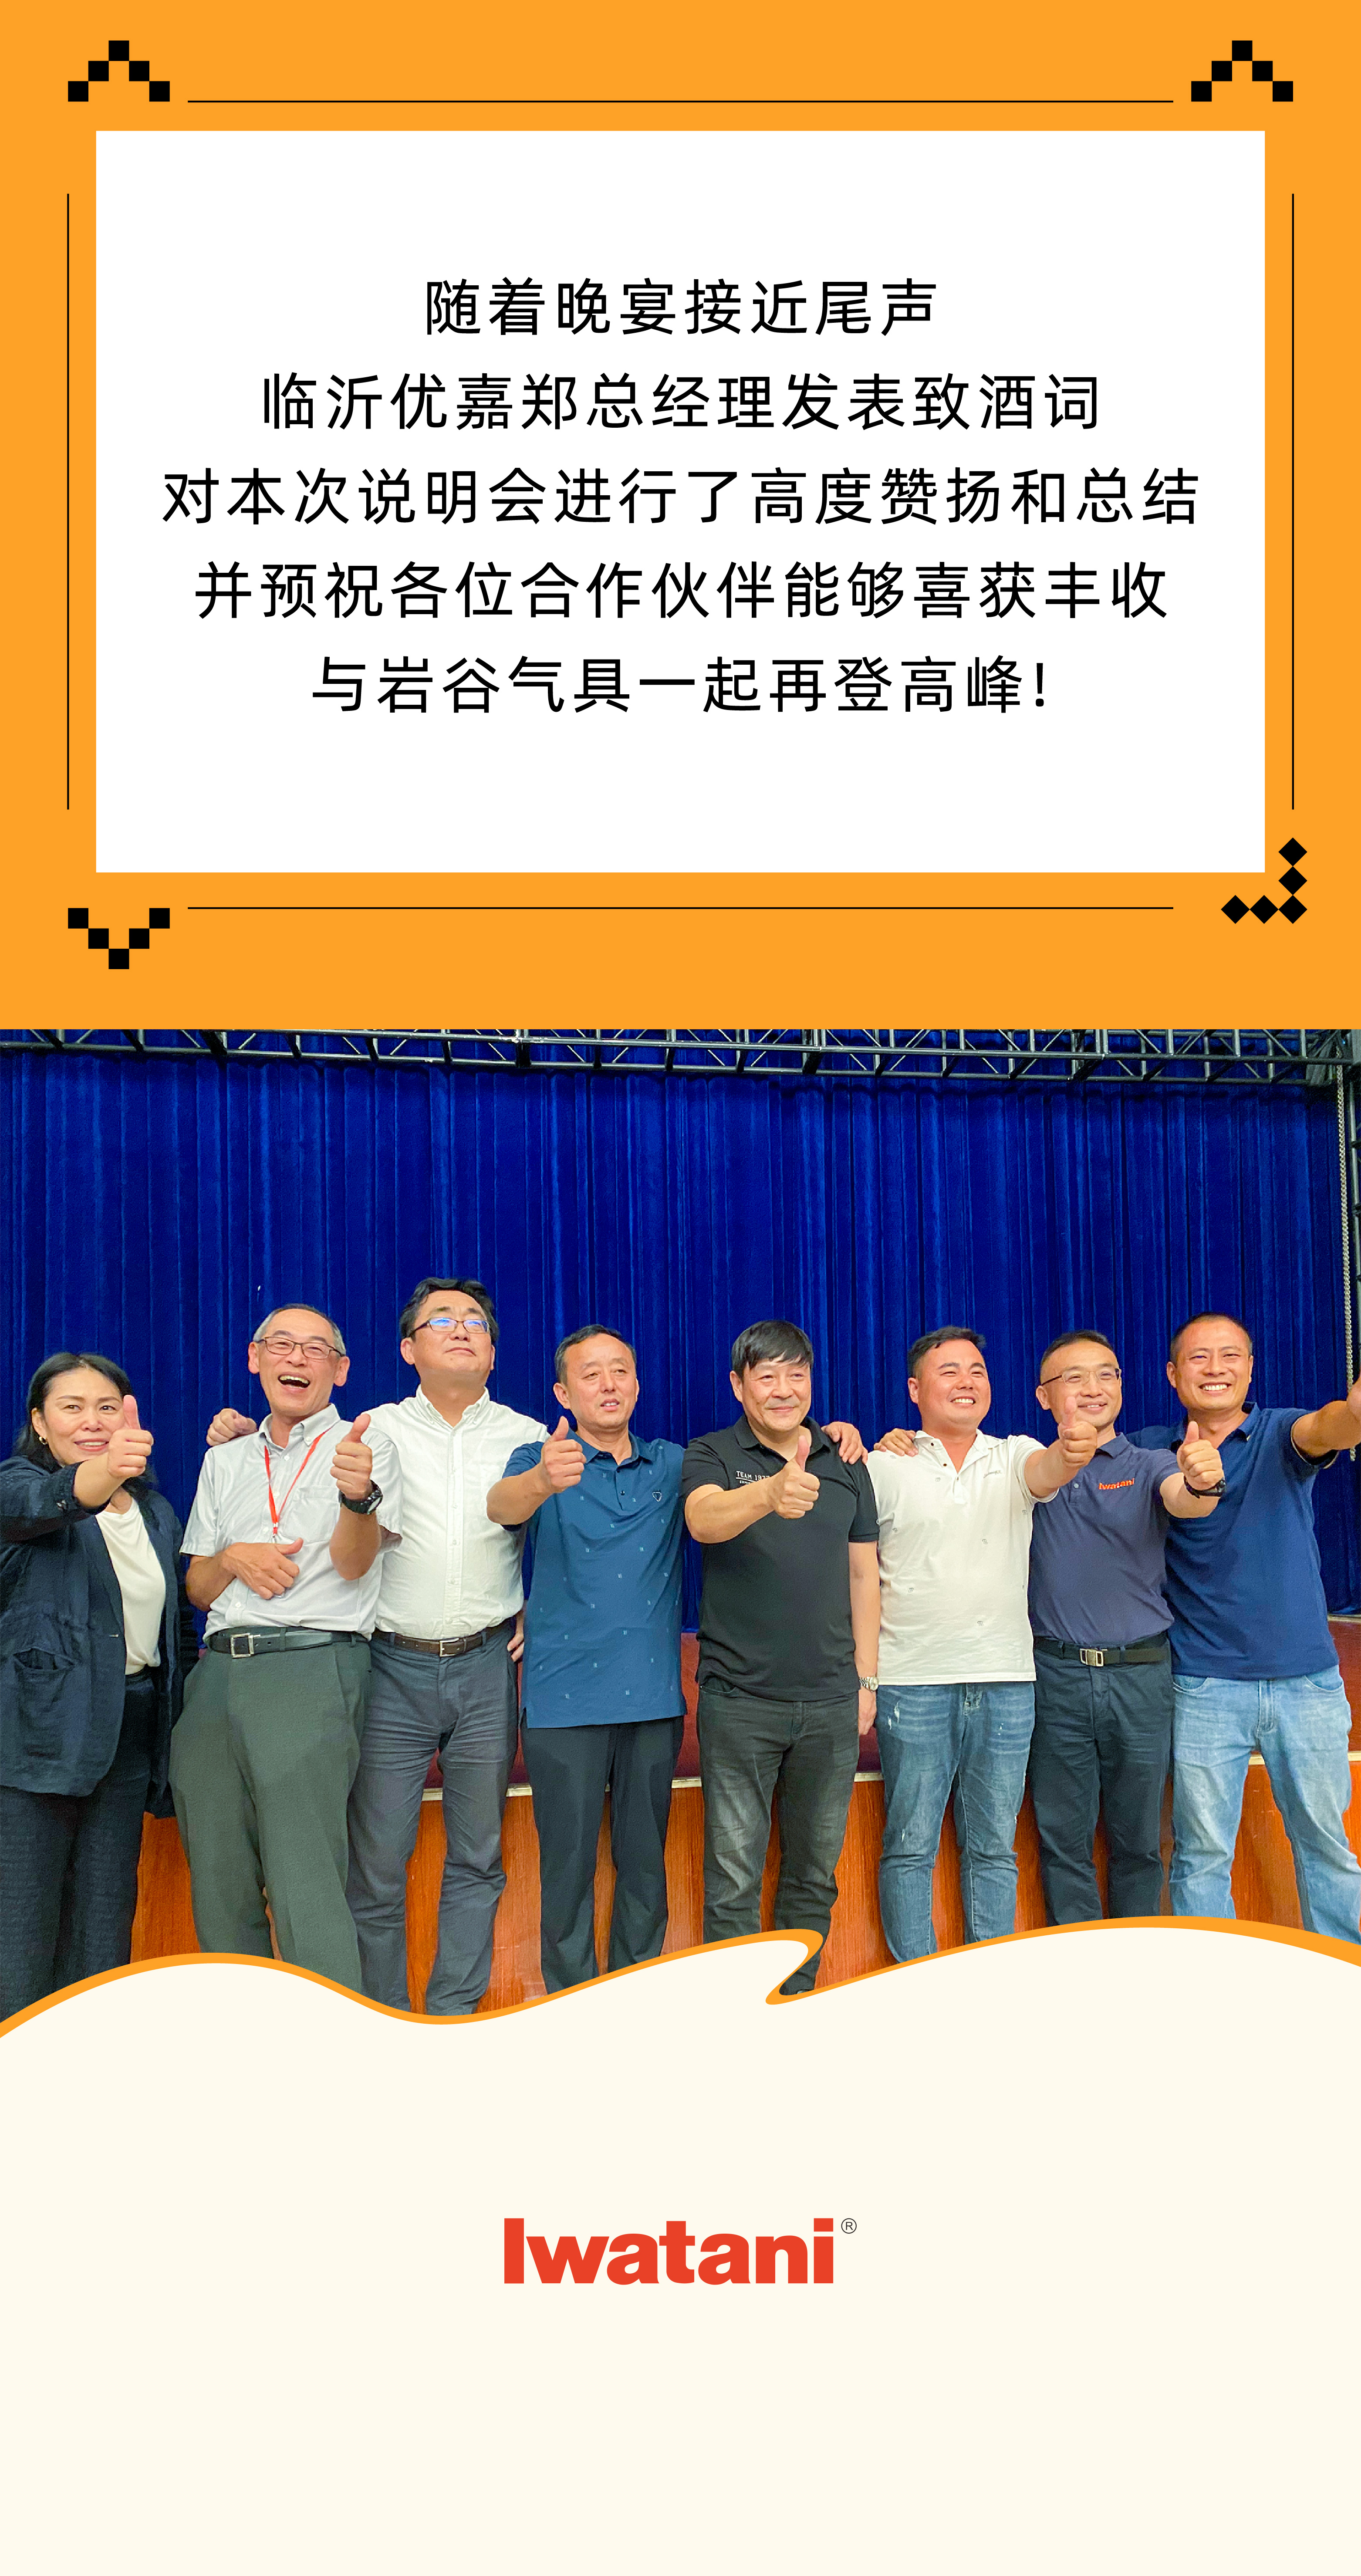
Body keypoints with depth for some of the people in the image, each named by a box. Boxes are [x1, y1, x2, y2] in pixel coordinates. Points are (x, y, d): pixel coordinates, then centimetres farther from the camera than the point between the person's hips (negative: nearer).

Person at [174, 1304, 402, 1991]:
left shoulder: (363, 1447, 6)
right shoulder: (225, 1462, 21)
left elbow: (353, 1562, -8)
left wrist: (359, 1496, -30)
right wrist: (232, 1559, -1)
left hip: (312, 1670, -5)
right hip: (220, 1675, 5)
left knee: (306, 1888, -13)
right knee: (218, 1884, 8)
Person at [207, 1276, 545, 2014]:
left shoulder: (528, 1437, 6)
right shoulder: (375, 1431, 4)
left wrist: (539, 1609, 3)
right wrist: (246, 1440, -2)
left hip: (486, 1667, 1)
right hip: (393, 1667, -1)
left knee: (476, 1859, 7)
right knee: (376, 1860, 0)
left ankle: (454, 2018, 19)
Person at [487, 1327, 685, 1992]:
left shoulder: (672, 1465, 11)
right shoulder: (541, 1461, 0)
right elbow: (503, 1504, -21)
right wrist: (541, 1482, -46)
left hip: (653, 1695, 3)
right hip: (565, 1700, -3)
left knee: (646, 1863, 11)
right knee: (568, 1865, 1)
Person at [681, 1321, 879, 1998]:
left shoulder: (846, 1461, 9)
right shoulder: (713, 1455, -3)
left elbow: (863, 1572, 14)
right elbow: (704, 1519, -26)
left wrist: (866, 1678, 10)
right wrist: (771, 1493, -46)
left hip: (831, 1702, 4)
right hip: (739, 1700, -3)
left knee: (815, 1873, 13)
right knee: (734, 1879, -1)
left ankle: (796, 2004, 27)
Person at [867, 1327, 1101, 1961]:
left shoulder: (1015, 1456, 8)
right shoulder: (886, 1467, 2)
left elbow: (1046, 1472, -14)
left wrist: (1073, 1451, -36)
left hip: (1005, 1680, 2)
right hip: (914, 1680, -2)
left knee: (994, 1849, 10)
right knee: (910, 1847, 2)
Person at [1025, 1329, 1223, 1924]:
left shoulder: (1150, 1467, 3)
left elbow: (1183, 1501, -18)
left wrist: (1200, 1483, -42)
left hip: (1141, 1673, 0)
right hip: (1057, 1675, 1)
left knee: (1138, 1839, 9)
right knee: (1063, 1839, 6)